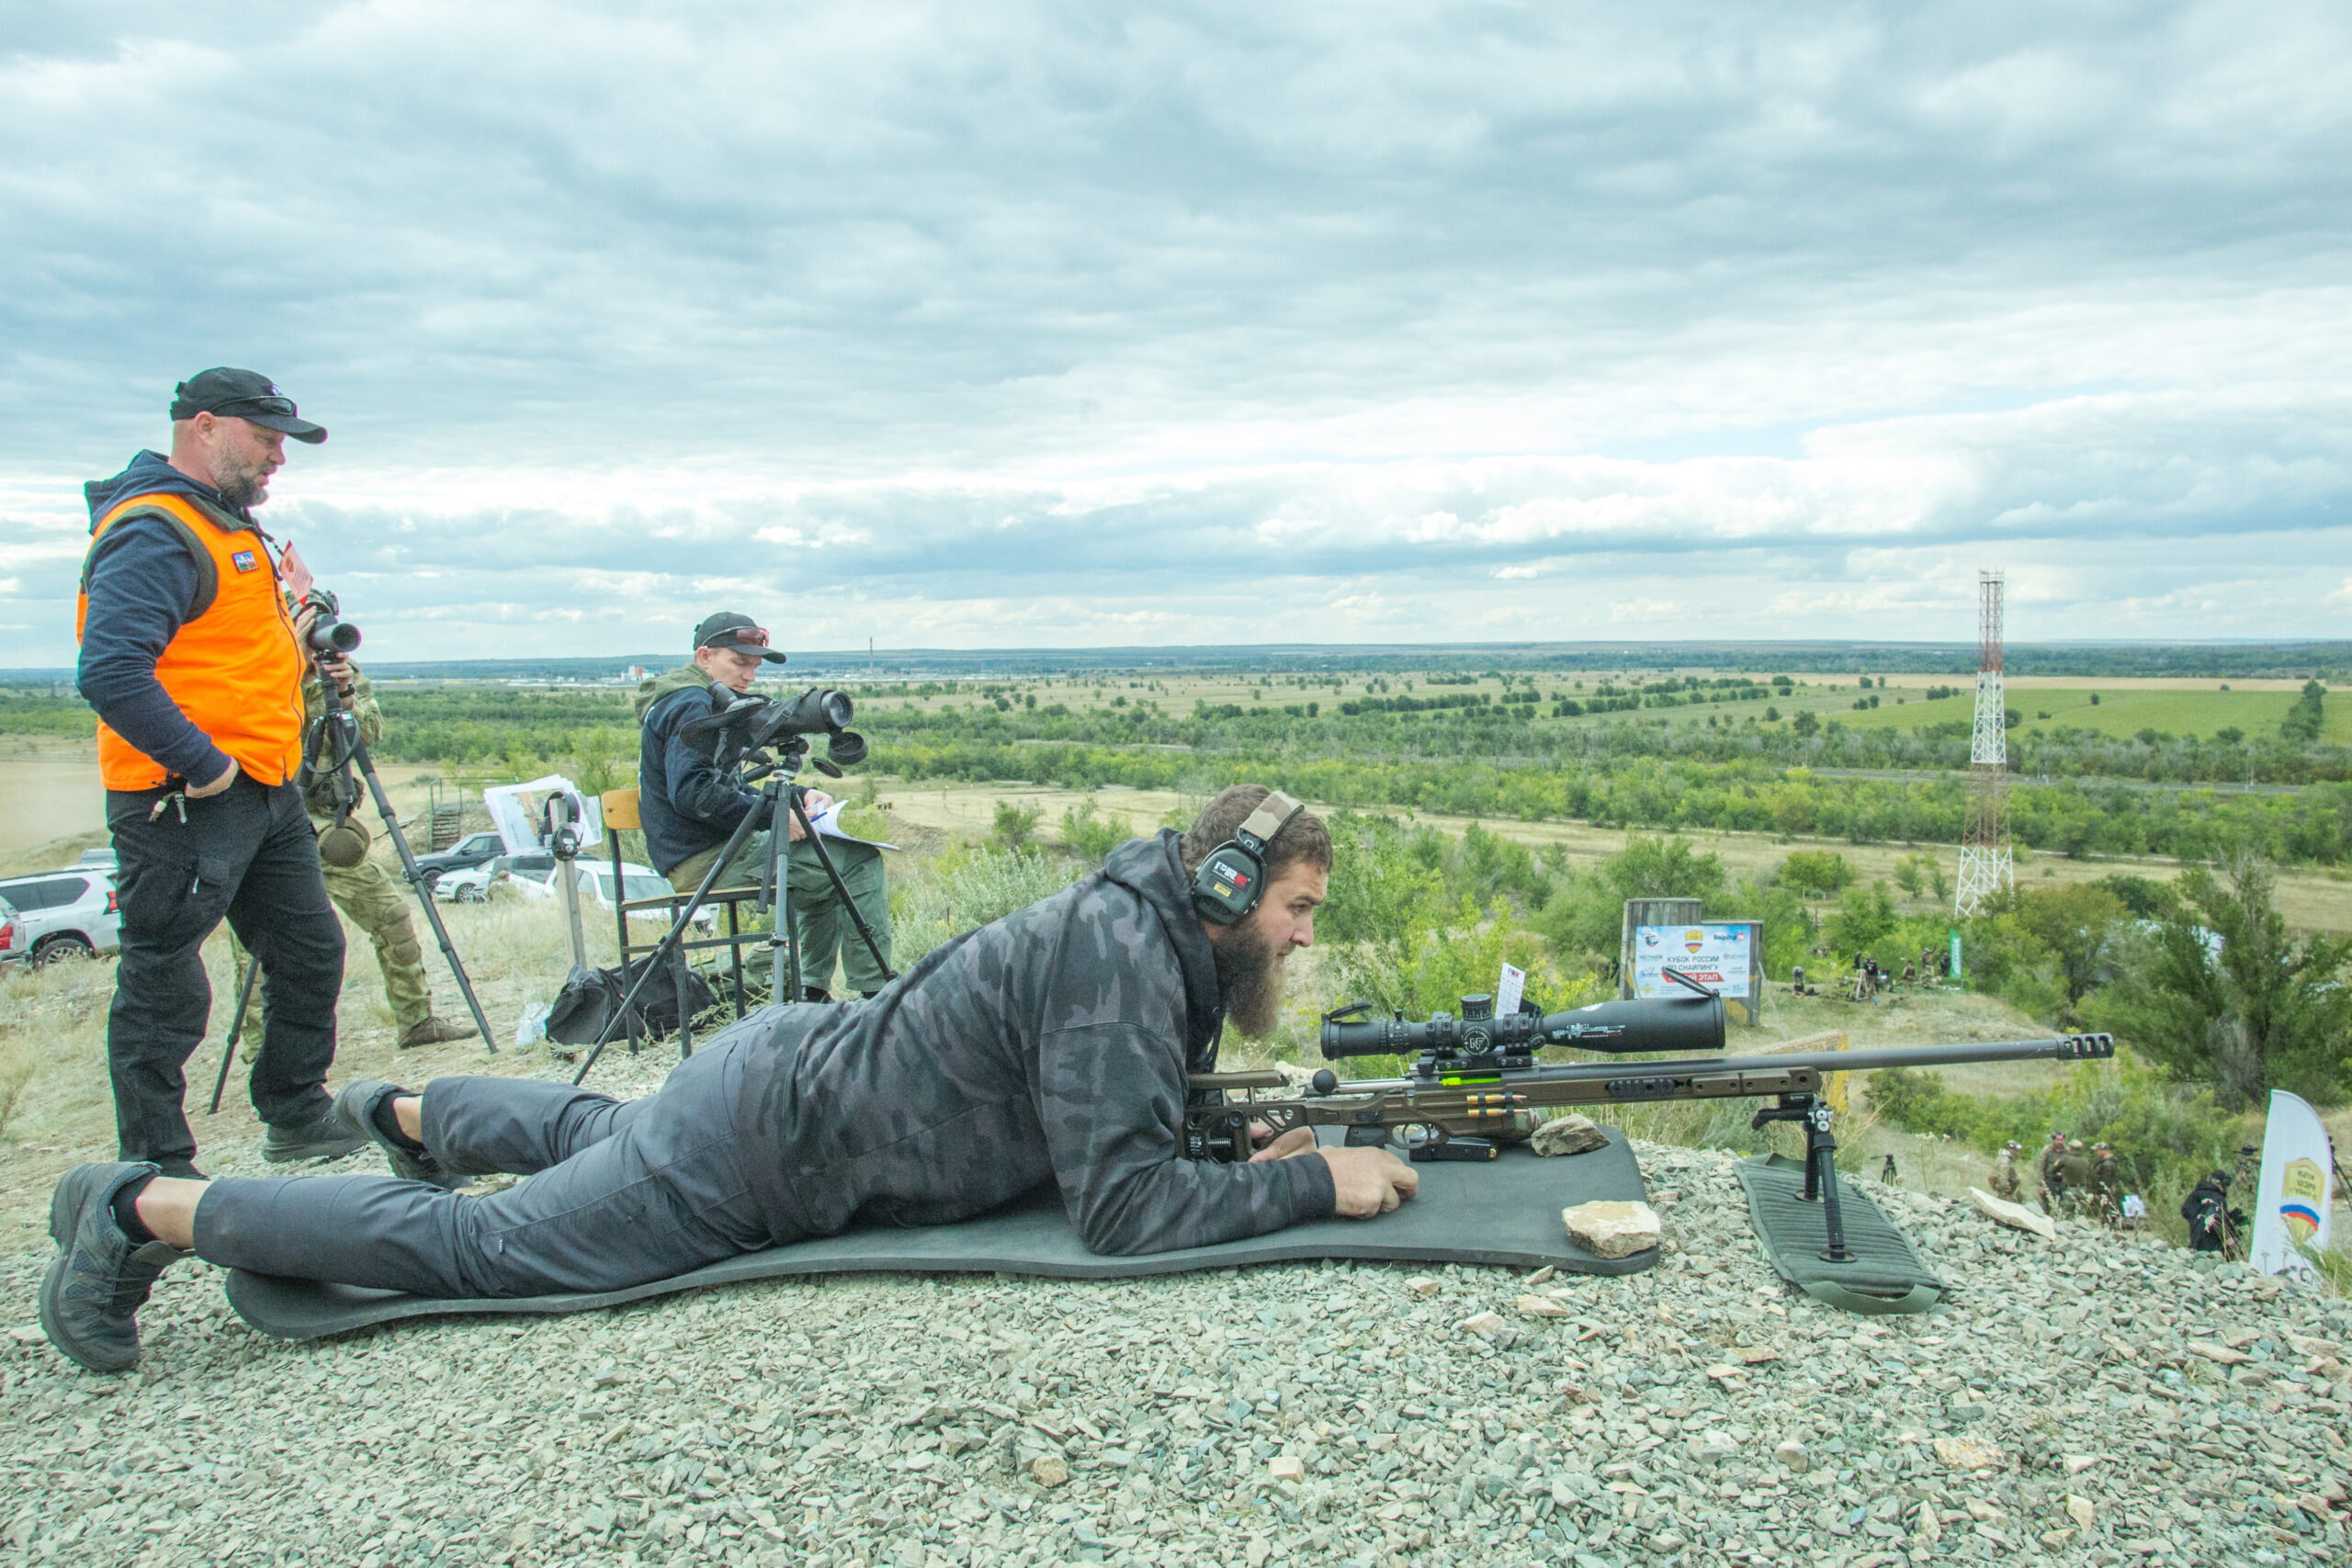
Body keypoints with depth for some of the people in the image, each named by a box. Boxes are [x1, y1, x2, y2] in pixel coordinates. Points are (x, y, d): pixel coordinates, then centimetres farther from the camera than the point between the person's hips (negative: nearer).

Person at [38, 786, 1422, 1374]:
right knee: (481, 1243, 1)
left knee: (598, 1130, 34)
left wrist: (1258, 1146, -1)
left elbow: (1127, 1112, 15)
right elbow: (1124, 1205, -30)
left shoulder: (1151, 928, 4)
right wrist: (1315, 1183, -23)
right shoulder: (1118, 953, -27)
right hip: (760, 1156, -9)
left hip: (784, 1062, 9)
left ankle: (409, 1109, 55)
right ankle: (151, 1209, 13)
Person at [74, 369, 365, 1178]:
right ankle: (157, 1176, 12)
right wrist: (203, 766, -23)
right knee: (164, 989, 1)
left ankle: (297, 1117, 33)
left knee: (311, 951, 17)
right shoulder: (154, 533, -16)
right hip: (185, 804, -10)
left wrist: (292, 642, 14)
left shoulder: (231, 523, 17)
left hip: (267, 789, 10)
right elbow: (110, 674, -28)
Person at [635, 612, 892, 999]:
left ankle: (812, 993, 23)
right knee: (860, 861, -14)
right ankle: (875, 1000, -14)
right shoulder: (689, 706, -13)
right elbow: (691, 793, -26)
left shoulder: (709, 704, 20)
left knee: (826, 868, 26)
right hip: (705, 859, -11)